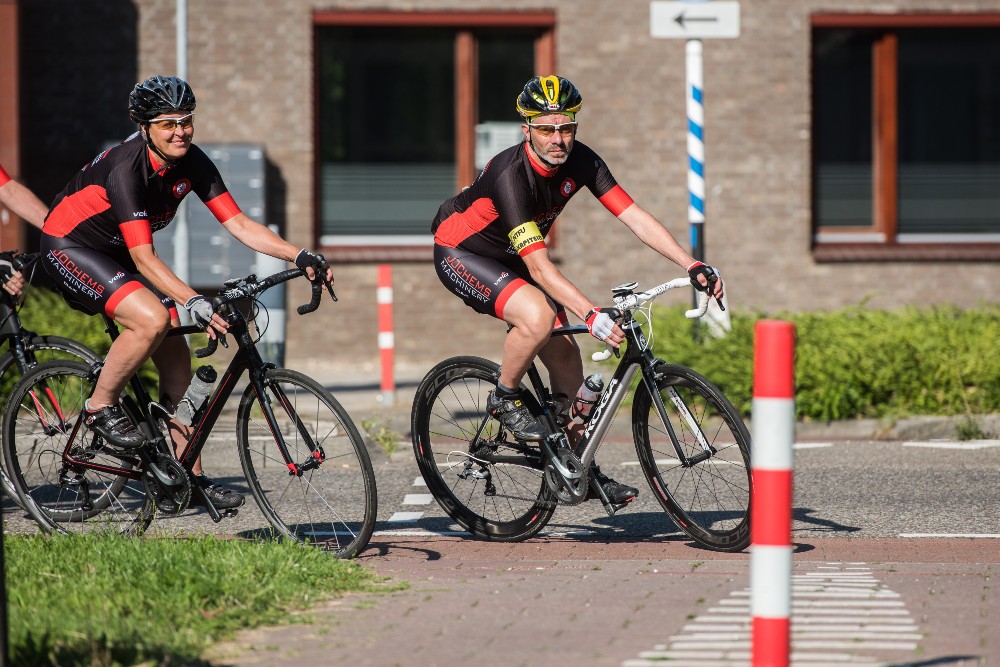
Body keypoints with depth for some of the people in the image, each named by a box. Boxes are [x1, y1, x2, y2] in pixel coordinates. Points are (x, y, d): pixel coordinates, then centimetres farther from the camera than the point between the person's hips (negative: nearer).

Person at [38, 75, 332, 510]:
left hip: (115, 255, 8)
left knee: (176, 356, -1)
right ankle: (101, 408, -9)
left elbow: (239, 224, -10)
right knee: (151, 318, -30)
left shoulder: (192, 163, -10)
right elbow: (143, 258, -35)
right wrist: (194, 302, -45)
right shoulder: (126, 168, -31)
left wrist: (300, 256, -23)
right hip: (69, 248, -8)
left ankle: (189, 475, 5)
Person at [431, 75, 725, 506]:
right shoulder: (511, 175, -35)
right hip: (460, 253, -7)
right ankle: (504, 400, -7)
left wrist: (693, 266, -26)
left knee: (565, 356, 0)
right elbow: (539, 267, -39)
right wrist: (592, 315, -48)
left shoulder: (580, 161, -15)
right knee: (538, 316, -33)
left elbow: (634, 216, -16)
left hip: (508, 258, 7)